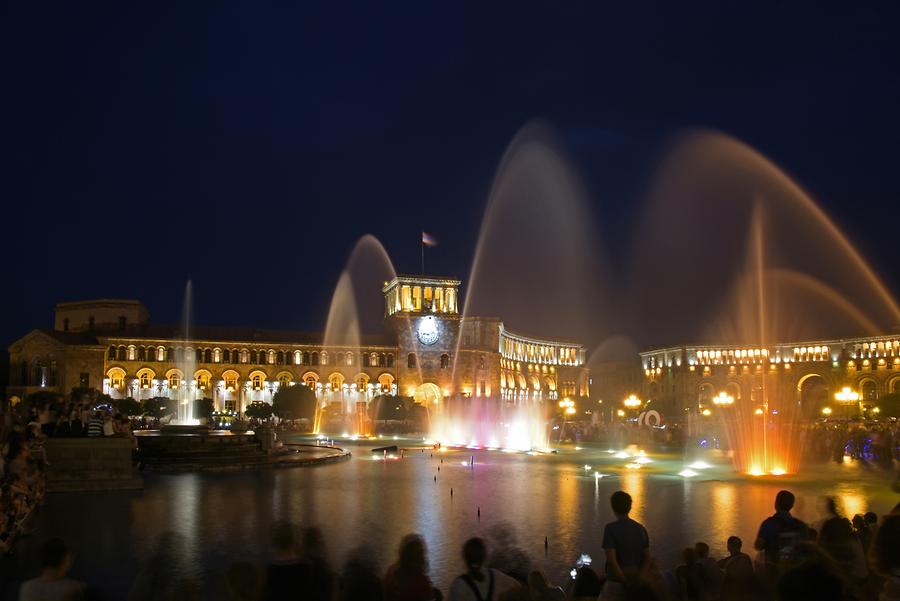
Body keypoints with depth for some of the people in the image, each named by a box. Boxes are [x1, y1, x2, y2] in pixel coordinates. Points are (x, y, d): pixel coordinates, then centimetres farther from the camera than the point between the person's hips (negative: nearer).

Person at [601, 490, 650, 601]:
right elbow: (647, 558, 5)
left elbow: (611, 560, -20)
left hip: (616, 583, -6)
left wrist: (625, 581, -12)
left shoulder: (611, 528, -14)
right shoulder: (641, 529, 5)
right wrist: (636, 578, 1)